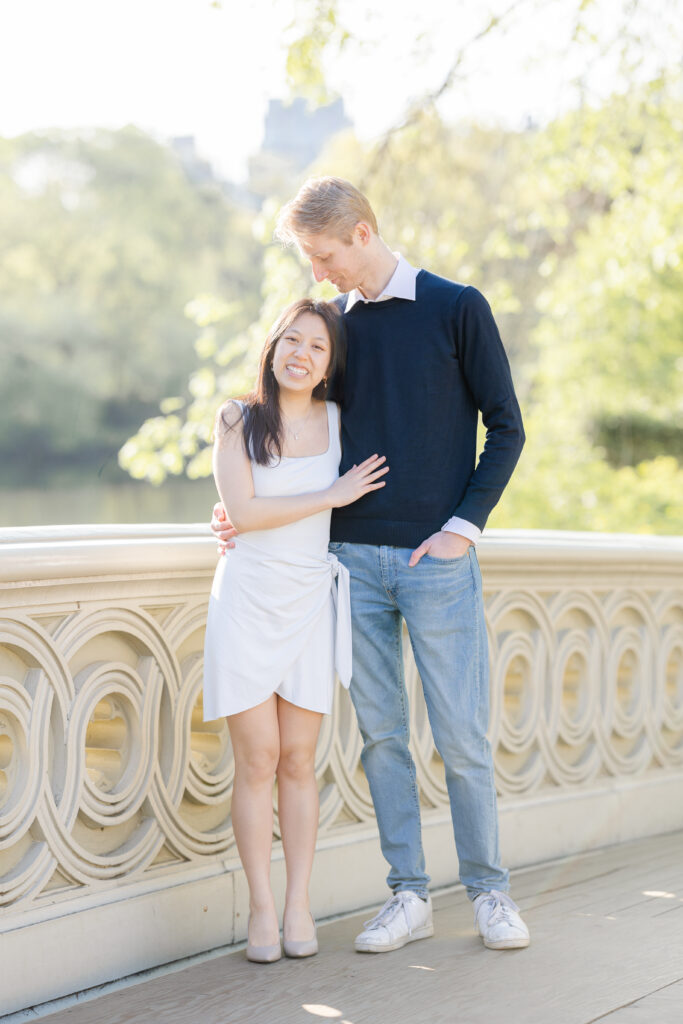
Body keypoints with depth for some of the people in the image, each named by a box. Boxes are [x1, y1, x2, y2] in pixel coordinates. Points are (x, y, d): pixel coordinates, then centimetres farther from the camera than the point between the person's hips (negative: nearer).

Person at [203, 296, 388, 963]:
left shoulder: (338, 422, 8)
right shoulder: (237, 419, 0)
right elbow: (242, 511, -11)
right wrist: (332, 496, -10)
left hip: (311, 602, 2)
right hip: (247, 601, -2)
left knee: (298, 759, 3)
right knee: (258, 759, -3)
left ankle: (298, 906, 10)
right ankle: (261, 908, 4)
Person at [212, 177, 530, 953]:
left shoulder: (456, 309, 0)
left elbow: (505, 428, 1)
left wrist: (464, 525, -8)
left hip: (436, 558, -4)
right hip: (352, 556, 4)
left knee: (461, 736, -1)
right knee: (380, 735, 4)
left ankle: (488, 890, 12)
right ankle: (408, 896, 12)